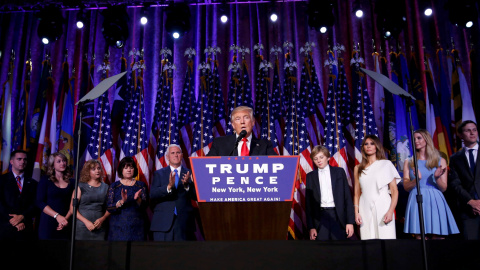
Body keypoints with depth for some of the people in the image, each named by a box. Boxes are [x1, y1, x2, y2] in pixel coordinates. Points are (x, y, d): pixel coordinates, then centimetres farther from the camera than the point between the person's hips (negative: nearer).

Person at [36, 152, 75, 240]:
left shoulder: (71, 181, 9)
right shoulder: (45, 179, 4)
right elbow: (40, 202, -4)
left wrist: (66, 218, -13)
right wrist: (57, 216, -13)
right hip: (48, 224, -2)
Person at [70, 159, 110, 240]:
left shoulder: (105, 187, 12)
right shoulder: (81, 186, 5)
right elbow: (73, 207, -1)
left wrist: (102, 219, -9)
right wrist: (86, 221, -10)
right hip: (82, 227, -1)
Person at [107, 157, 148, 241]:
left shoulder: (141, 185, 11)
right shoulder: (114, 186, 9)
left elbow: (144, 207, 1)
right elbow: (109, 208, -1)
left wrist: (137, 199, -19)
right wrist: (122, 201, -18)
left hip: (136, 227, 0)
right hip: (118, 227, 0)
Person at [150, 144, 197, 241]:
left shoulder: (190, 174, 10)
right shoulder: (159, 174, 10)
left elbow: (196, 196, 1)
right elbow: (152, 195, -4)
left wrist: (187, 185, -18)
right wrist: (168, 187, -20)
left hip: (184, 224, 0)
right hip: (163, 222, 0)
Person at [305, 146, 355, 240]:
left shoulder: (339, 172, 7)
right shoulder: (310, 176, 8)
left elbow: (348, 197, 5)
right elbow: (308, 202, 7)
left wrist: (350, 221, -2)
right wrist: (311, 227, 0)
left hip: (338, 216, 0)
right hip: (320, 218, 0)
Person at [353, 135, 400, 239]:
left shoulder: (386, 164, 7)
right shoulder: (358, 168, 14)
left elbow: (394, 191, 1)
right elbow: (357, 193, 12)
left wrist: (391, 211, -10)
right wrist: (356, 212, 1)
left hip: (383, 208, -2)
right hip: (365, 210, 2)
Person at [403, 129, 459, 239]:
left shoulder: (440, 161, 11)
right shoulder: (408, 162, 12)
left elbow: (443, 188, 7)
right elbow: (406, 187, 4)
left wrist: (437, 177, -13)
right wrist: (416, 179, -15)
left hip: (435, 202, 0)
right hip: (417, 202, 0)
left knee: (438, 238, -4)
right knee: (420, 238, -5)